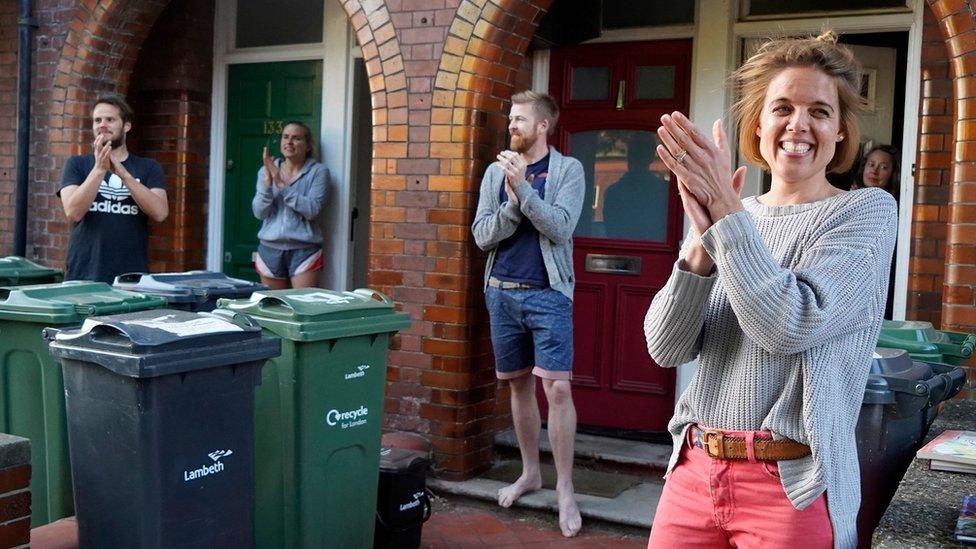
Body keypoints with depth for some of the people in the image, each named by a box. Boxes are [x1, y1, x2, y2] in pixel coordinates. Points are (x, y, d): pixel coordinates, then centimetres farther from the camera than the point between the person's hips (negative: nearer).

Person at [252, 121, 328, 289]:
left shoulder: (318, 171, -1)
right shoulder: (266, 170, 8)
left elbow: (312, 210, -14)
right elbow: (259, 212, 0)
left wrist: (282, 185, -16)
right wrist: (268, 181, -13)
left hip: (303, 250, -3)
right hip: (270, 250, 3)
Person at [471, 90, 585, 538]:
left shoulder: (567, 169, -1)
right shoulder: (495, 171, 10)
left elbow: (560, 227, -14)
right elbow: (482, 236, 2)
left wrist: (523, 189, -21)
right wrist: (511, 204, -13)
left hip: (547, 294, -4)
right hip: (502, 293, 4)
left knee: (557, 388, -9)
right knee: (520, 385, 13)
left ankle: (564, 488, 0)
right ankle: (530, 472, 27)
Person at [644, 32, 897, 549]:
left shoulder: (866, 212, -4)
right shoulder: (724, 216, 7)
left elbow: (791, 326, -19)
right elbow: (666, 347, -3)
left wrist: (728, 213, -19)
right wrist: (702, 240, -15)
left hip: (793, 486, -4)